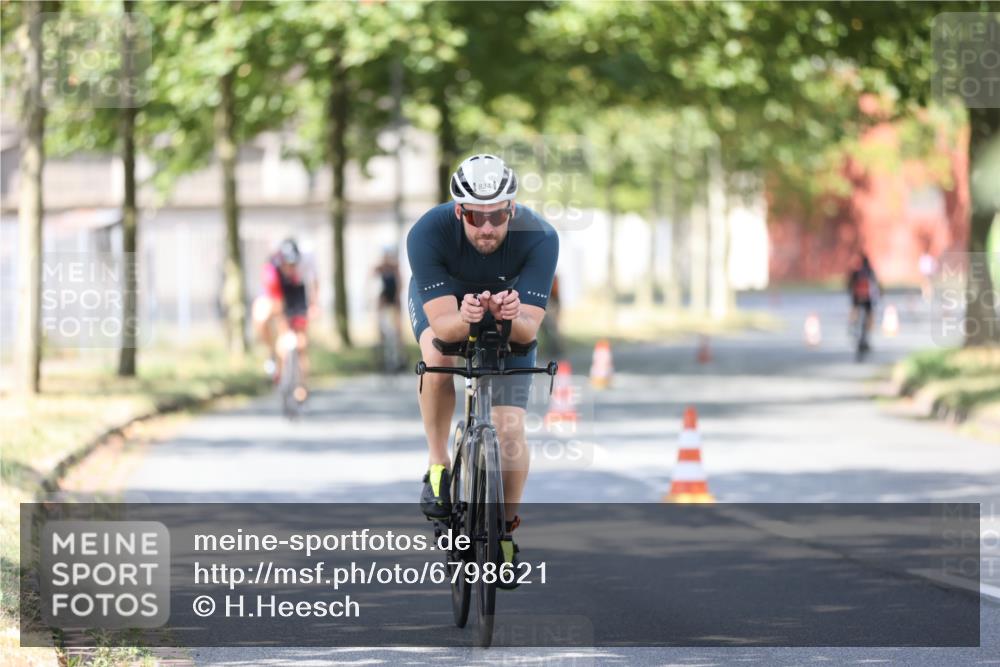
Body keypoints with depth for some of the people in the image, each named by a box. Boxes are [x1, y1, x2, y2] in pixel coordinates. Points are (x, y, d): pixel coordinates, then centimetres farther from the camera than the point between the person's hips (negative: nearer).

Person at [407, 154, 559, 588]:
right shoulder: (428, 233, -36)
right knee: (438, 352, -35)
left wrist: (511, 316, -57)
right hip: (442, 300, -1)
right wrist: (464, 319, -61)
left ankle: (505, 530, 8)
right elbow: (441, 323, -39)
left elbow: (529, 329, -35)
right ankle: (437, 465, -16)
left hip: (509, 310, 1)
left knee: (510, 427, -12)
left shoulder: (538, 238, -34)